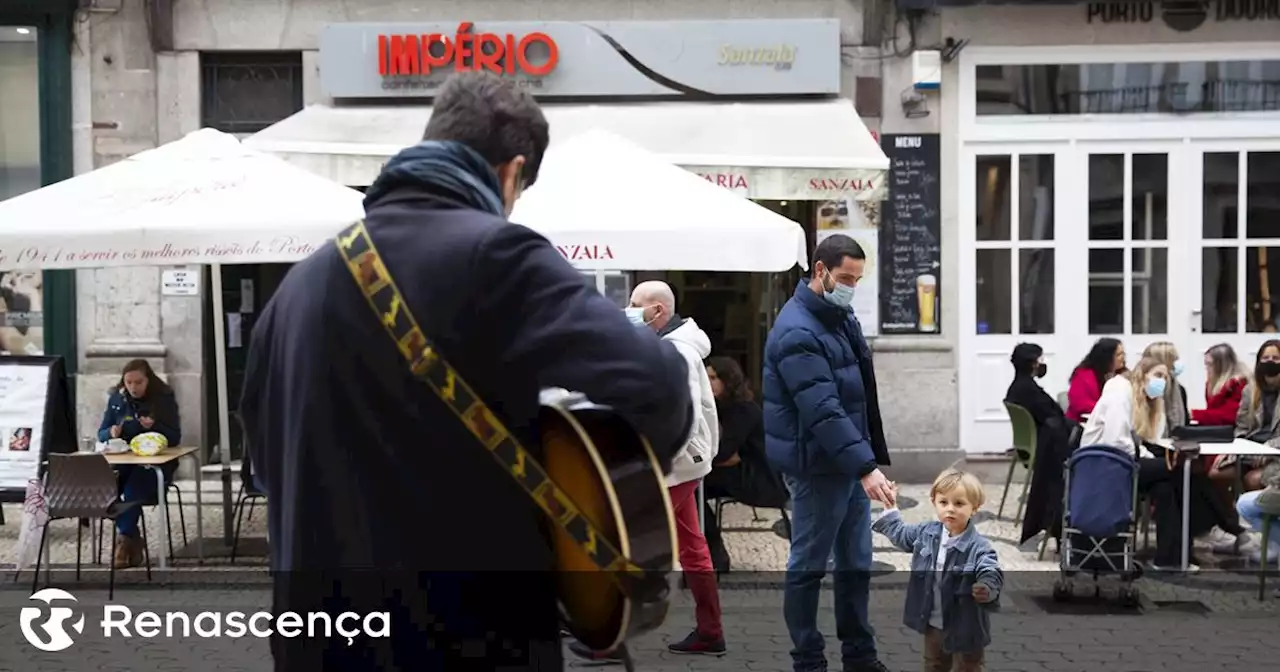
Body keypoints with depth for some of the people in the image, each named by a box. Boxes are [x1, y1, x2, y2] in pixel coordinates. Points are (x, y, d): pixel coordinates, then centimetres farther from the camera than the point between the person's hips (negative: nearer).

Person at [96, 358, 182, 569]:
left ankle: (125, 538, -16)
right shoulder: (117, 398, 7)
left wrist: (154, 427, -25)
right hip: (123, 461, 3)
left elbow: (175, 438, -6)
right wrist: (111, 433, -14)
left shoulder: (164, 398, -3)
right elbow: (101, 434, 10)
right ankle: (133, 539, -13)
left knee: (132, 490, -32)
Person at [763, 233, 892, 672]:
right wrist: (866, 467, -32)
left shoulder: (842, 316, 10)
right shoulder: (797, 333, -19)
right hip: (817, 467, -9)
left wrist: (871, 457, 14)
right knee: (809, 566, 2)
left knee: (856, 563, 15)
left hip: (851, 461, 9)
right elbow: (822, 411, -27)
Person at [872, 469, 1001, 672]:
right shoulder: (926, 533, -5)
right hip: (932, 624, 6)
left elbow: (991, 575, -37)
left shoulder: (979, 547, -24)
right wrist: (888, 507, 20)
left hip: (965, 628, -6)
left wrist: (987, 589, -59)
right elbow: (900, 534, 15)